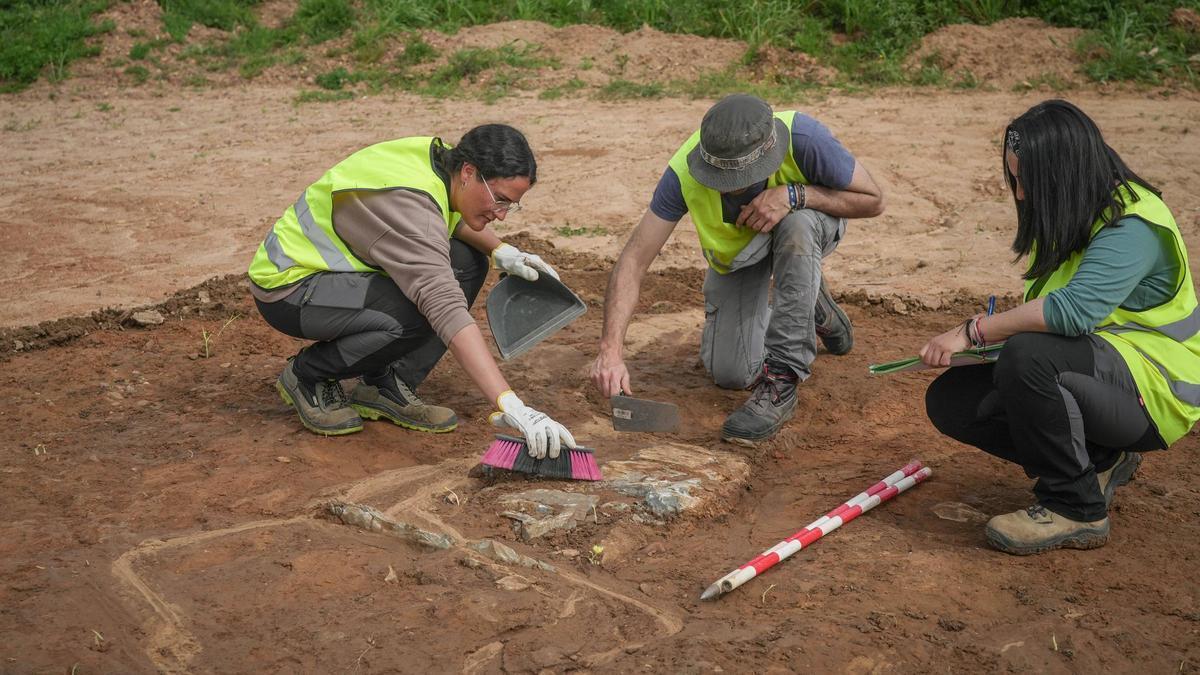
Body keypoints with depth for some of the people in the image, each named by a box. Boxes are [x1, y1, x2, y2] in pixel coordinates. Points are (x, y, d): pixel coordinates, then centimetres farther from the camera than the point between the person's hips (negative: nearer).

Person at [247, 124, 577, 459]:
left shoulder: (437, 155, -7)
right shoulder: (409, 203, -33)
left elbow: (455, 217, 18)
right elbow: (447, 310, -44)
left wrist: (502, 251, -3)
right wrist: (513, 407, -49)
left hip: (336, 266, 9)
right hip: (288, 288, -9)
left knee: (467, 262, -4)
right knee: (420, 313, -32)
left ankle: (385, 388, -2)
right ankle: (308, 375, -6)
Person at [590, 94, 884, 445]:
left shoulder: (803, 137, -39)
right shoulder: (685, 172, -35)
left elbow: (873, 201, -25)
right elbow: (634, 259, -33)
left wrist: (795, 194, -41)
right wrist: (611, 348, -44)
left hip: (810, 223, -2)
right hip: (736, 248, 2)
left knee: (796, 225, -40)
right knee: (730, 374, -6)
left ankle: (782, 380, -28)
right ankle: (809, 307, 25)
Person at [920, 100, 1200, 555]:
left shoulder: (1133, 226, -22)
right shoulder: (1069, 219, 6)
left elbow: (1074, 309, -37)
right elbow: (1043, 309, 13)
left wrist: (975, 331, -30)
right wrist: (997, 333, -8)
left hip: (1151, 389, -9)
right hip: (1090, 366, 9)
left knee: (1029, 355, -37)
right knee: (949, 401, -4)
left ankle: (1075, 509, -18)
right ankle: (1098, 462, 7)